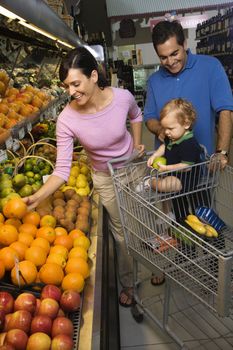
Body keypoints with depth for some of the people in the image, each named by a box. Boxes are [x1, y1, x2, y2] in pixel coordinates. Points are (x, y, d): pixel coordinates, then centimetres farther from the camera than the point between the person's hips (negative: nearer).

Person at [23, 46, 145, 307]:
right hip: (106, 179, -1)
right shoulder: (67, 119, -28)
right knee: (122, 232, 12)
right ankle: (127, 283, 40)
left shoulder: (122, 97, -25)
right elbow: (62, 169, -27)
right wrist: (37, 197, -41)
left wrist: (137, 143, -5)